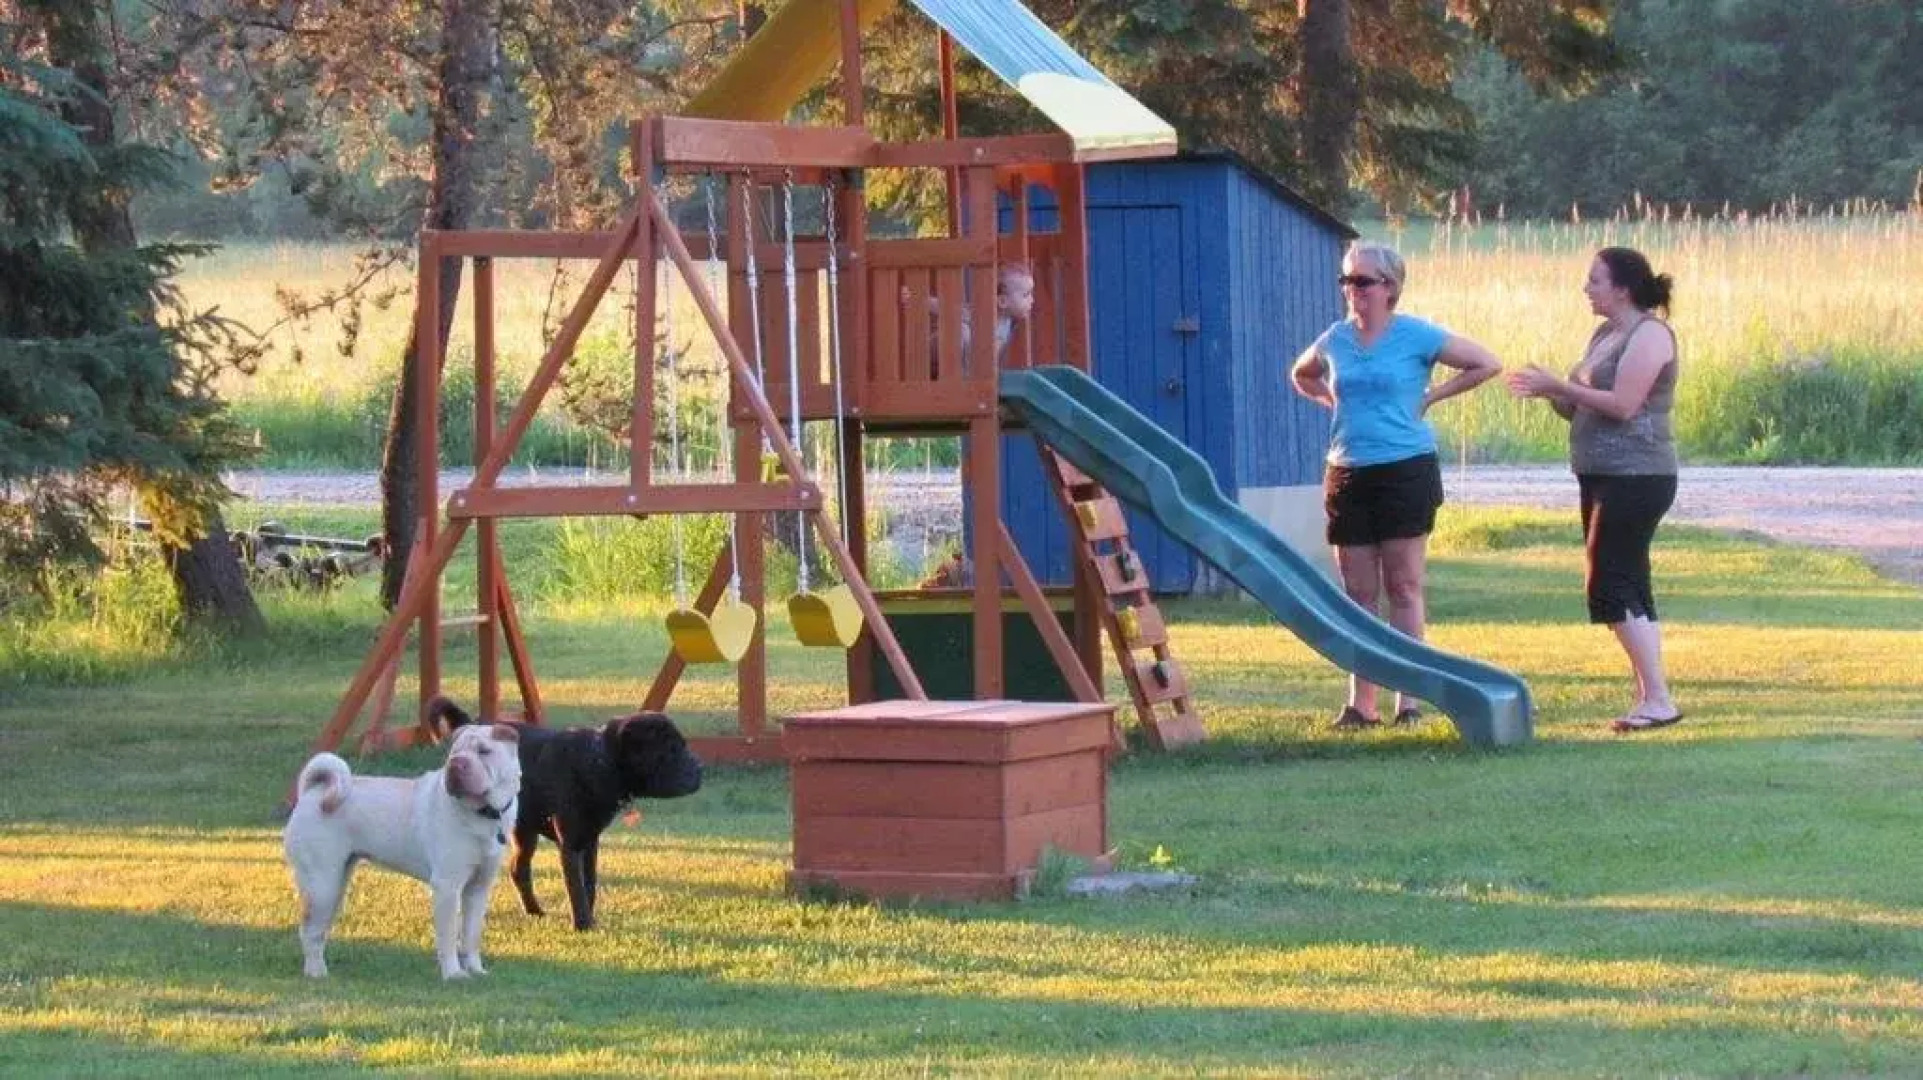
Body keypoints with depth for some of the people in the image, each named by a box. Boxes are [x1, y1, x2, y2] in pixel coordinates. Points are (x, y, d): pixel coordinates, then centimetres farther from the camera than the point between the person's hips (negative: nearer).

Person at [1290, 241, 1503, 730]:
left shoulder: (1416, 336, -5)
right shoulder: (1335, 340, 8)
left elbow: (1487, 364, -2)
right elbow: (1301, 376, 28)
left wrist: (1431, 396, -4)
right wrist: (1334, 400, 10)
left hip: (1406, 471, -4)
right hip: (1347, 476, 4)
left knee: (1404, 588, -2)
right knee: (1358, 594, 5)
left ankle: (1408, 698, 1)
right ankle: (1361, 703, 8)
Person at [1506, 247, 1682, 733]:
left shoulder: (1648, 334, -11)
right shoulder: (1605, 334, 18)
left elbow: (1621, 404, -21)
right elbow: (1582, 410, 21)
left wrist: (1559, 386, -15)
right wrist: (1550, 394, 2)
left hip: (1635, 478, -10)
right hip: (1601, 477, 10)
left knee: (1611, 585, -13)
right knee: (1627, 591, 9)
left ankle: (1658, 698, -13)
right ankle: (1649, 697, 12)